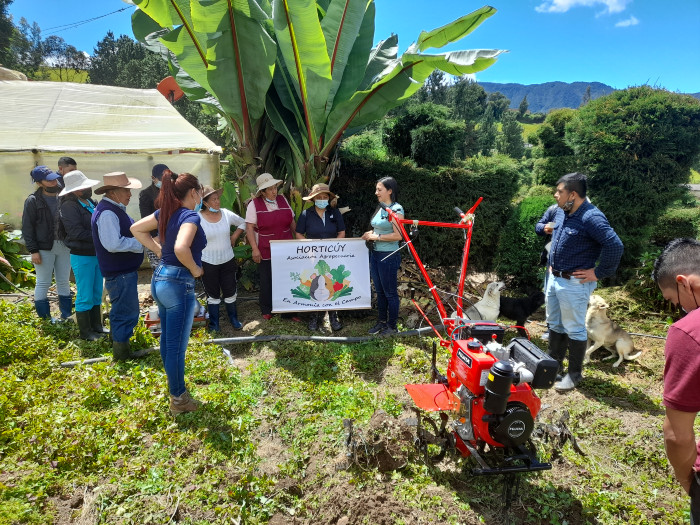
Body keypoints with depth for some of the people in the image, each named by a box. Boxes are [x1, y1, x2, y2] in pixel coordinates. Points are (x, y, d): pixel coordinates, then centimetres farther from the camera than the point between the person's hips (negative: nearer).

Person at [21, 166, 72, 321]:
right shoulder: (33, 201, -6)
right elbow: (27, 228, -5)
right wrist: (33, 250, -11)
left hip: (64, 246, 3)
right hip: (44, 248, -3)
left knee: (64, 282, 12)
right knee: (43, 283, 5)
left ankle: (66, 316, 23)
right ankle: (44, 319, 15)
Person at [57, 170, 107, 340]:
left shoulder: (91, 203, 7)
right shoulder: (69, 207, -15)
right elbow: (77, 233, -22)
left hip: (97, 254, 7)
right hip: (82, 256, -7)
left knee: (97, 294, 17)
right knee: (85, 296, 3)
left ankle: (96, 325, 32)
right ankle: (85, 332, 16)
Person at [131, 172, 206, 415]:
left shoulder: (166, 212, 6)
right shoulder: (190, 216, -19)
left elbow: (136, 228, 16)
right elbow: (181, 248, -36)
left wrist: (159, 250, 13)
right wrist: (195, 269, -18)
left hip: (160, 278, 9)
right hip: (179, 283, -9)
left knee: (167, 339, 22)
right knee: (177, 345, 4)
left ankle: (174, 386, 40)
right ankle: (179, 399, 19)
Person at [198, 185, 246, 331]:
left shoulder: (226, 214, -5)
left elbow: (242, 223, 13)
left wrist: (234, 237, 3)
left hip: (228, 260, 3)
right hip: (208, 263, -3)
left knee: (230, 293, 12)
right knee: (213, 295, 11)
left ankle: (234, 319, 31)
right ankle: (214, 323, 27)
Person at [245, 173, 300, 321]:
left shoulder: (283, 200, 6)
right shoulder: (254, 204, -6)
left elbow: (292, 222, 13)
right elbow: (249, 228, -8)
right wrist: (255, 249, -14)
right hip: (266, 251, -3)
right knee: (267, 281, 10)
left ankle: (287, 312, 18)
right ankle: (266, 310, 29)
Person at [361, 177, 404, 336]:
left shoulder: (396, 209, -14)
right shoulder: (380, 208, 11)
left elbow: (398, 235, -21)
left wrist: (376, 237, -16)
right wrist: (370, 234, 3)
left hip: (389, 256, -8)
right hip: (375, 254, 8)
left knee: (390, 293, 4)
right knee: (379, 291, 17)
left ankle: (392, 326, 17)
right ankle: (381, 321, 31)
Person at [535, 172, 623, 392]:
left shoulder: (591, 217, -22)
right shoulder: (560, 212, 5)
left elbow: (615, 246, -29)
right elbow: (541, 226, 28)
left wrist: (599, 273, -21)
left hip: (574, 283, -9)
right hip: (553, 278, 9)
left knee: (574, 329, 5)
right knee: (554, 324, 20)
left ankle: (575, 374, 20)